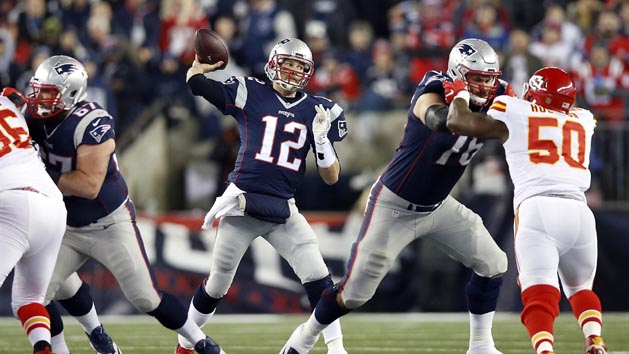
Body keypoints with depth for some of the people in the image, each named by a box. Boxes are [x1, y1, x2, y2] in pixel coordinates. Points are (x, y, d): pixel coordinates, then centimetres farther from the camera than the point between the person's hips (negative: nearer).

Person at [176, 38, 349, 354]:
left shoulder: (316, 110, 4)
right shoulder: (250, 94, -1)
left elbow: (331, 177, 1)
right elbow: (194, 82, 0)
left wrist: (322, 139, -13)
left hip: (283, 211, 2)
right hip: (241, 205, -2)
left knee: (318, 277, -11)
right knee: (217, 285, 10)